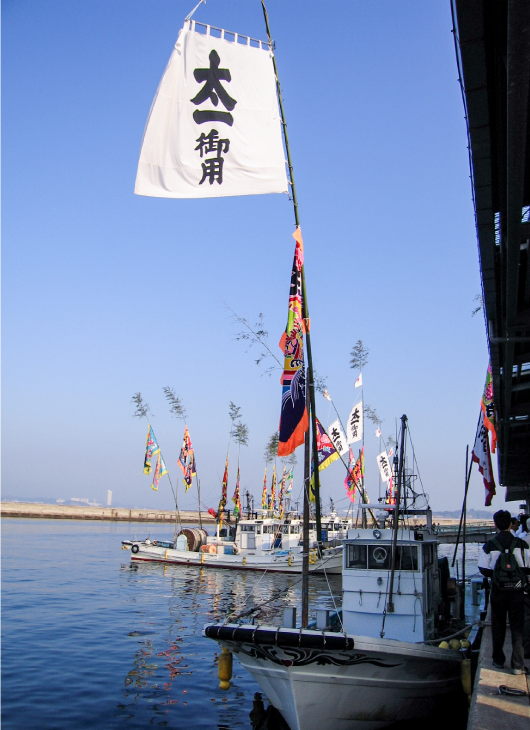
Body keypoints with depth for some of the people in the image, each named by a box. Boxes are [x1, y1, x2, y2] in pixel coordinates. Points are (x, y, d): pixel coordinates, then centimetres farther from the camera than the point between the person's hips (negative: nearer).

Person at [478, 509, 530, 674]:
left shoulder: (489, 545, -10)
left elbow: (484, 569, -8)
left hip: (498, 590, 0)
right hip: (516, 590, 0)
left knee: (498, 625, 14)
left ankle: (498, 660, 24)